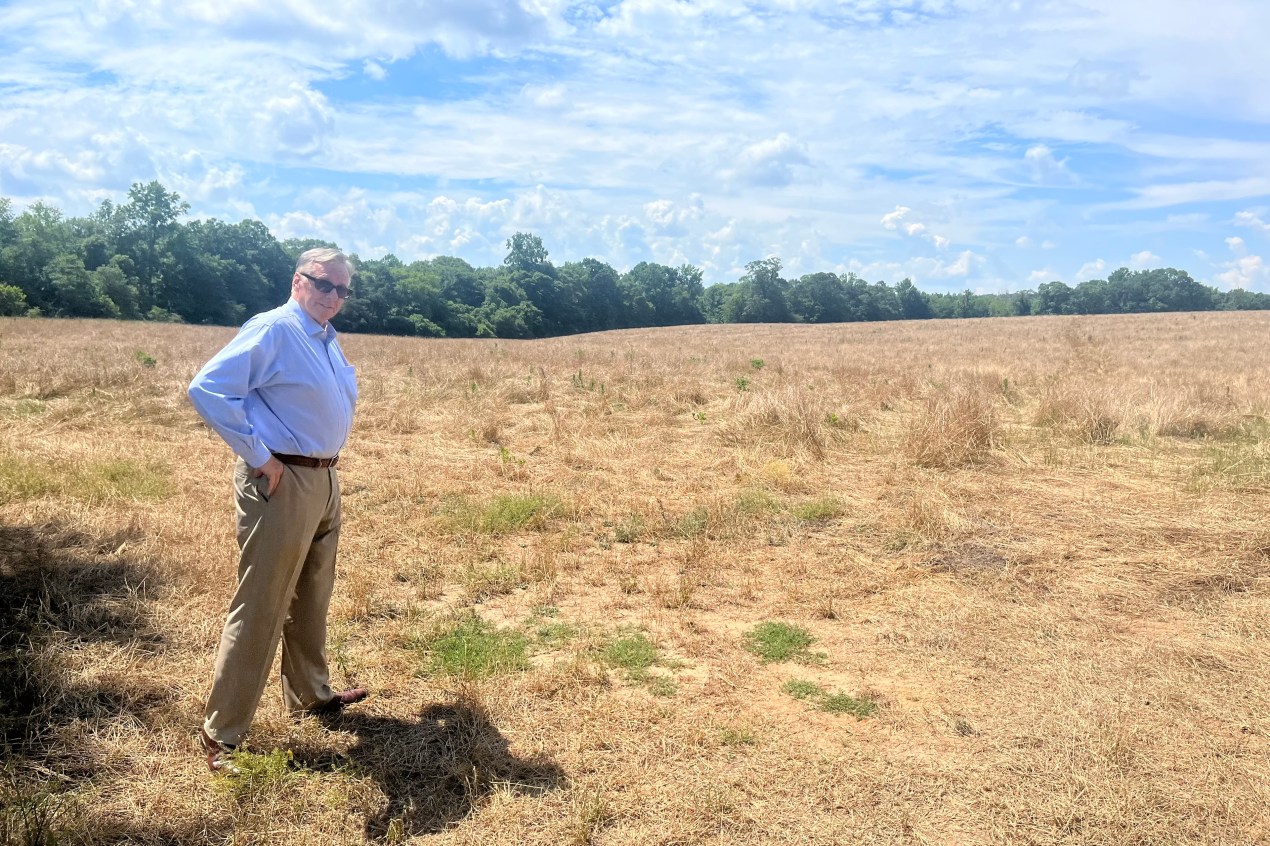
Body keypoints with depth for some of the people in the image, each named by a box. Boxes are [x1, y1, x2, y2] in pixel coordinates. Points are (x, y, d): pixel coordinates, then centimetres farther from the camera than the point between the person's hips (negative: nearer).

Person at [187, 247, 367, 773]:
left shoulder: (328, 339, 12)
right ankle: (221, 734, 8)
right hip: (281, 484, -9)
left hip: (325, 481, 9)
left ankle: (310, 695, 39)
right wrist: (257, 454, -21)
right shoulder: (272, 329, -14)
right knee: (260, 608, -4)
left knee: (312, 597, 21)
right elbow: (207, 389, -24)